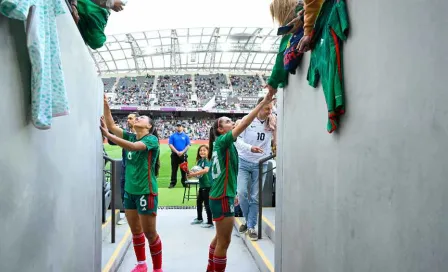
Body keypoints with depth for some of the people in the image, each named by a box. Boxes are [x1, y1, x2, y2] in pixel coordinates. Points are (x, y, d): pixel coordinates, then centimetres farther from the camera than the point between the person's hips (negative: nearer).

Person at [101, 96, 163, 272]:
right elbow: (111, 125, -2)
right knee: (136, 231, 16)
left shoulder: (152, 139, -13)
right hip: (130, 191, 7)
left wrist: (107, 135, -35)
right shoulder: (131, 136, 6)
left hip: (146, 192, -7)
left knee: (150, 233, 3)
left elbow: (132, 147, -30)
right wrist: (105, 104, -12)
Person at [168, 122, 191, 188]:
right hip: (174, 155, 0)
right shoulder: (172, 136, 4)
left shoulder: (186, 136, 6)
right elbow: (170, 145, -3)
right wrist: (177, 152, -14)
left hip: (183, 155, 0)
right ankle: (173, 183, 9)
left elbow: (188, 145, 1)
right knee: (174, 169, 3)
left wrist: (182, 152, -13)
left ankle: (184, 182, 14)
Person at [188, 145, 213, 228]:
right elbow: (197, 171, 13)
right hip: (201, 185, 9)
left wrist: (194, 174, -29)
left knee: (207, 203, -2)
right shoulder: (199, 161, 9)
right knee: (199, 202, 20)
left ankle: (210, 222, 9)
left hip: (207, 185, -8)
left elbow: (206, 170, -32)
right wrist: (191, 173, -8)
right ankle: (199, 218, 38)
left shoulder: (207, 160, -15)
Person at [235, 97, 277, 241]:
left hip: (261, 164, 2)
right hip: (244, 162, -2)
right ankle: (248, 220, 18)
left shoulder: (272, 123, 0)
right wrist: (250, 148, -28)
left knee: (255, 197, 4)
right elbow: (237, 139, -12)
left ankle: (251, 226, 17)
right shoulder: (247, 120, -8)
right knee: (242, 192, -8)